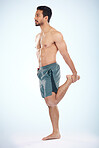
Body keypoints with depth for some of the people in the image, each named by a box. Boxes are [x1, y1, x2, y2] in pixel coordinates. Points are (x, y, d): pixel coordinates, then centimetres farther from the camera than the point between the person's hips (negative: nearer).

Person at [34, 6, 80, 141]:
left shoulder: (55, 34, -9)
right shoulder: (38, 36, 16)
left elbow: (65, 55, -8)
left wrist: (75, 73, -5)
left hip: (51, 70, -8)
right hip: (41, 72, 8)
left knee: (51, 102, -17)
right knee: (50, 104, 10)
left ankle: (69, 80, 5)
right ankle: (56, 133, 18)